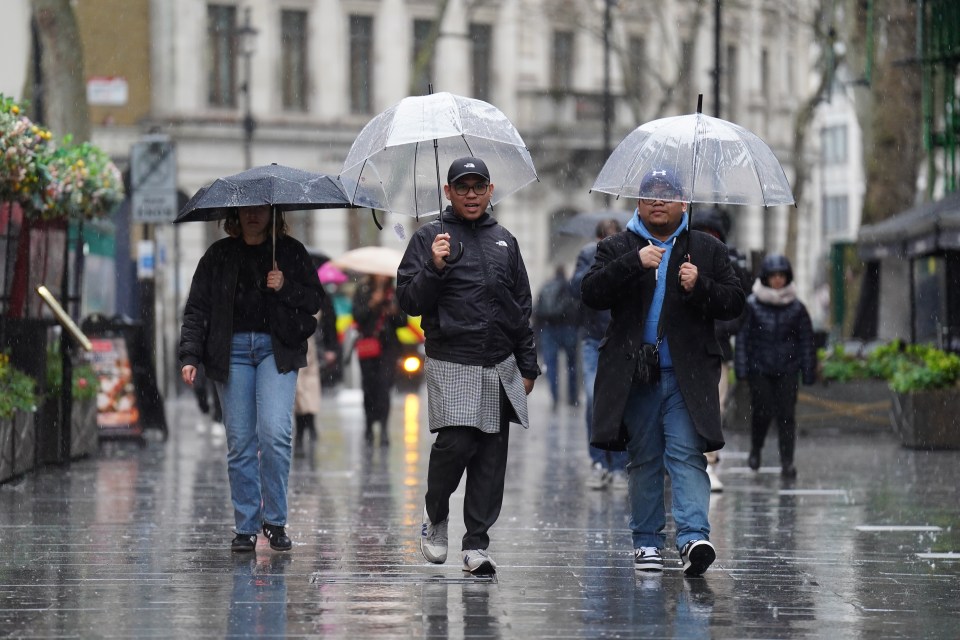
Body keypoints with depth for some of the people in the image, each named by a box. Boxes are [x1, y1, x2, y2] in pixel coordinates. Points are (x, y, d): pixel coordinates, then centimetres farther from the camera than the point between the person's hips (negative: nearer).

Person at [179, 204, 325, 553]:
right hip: (232, 350, 1)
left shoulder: (291, 252, 11)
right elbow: (197, 308, 9)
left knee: (274, 432, -16)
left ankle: (275, 520, -3)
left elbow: (315, 299, 9)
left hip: (277, 349, -1)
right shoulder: (219, 255, 11)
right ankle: (246, 527, 8)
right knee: (240, 442, 0)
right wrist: (190, 356, -1)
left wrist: (286, 288, -10)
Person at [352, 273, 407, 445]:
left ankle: (383, 426, -18)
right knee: (369, 387, 4)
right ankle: (369, 426, 20)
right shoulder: (362, 292, 5)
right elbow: (357, 316, -4)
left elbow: (403, 321, 8)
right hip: (368, 345, 0)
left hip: (388, 346, 0)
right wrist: (372, 304, -16)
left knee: (384, 385, -14)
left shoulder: (394, 294, 7)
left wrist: (395, 312, -11)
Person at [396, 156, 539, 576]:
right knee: (456, 442, -17)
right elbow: (408, 301, -1)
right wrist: (434, 268, -18)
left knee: (492, 456, 0)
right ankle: (435, 517, 9)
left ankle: (476, 544, 5)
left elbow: (523, 307, 21)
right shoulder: (429, 238, 4)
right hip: (451, 366, -4)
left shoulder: (504, 242, 17)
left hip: (500, 368, 4)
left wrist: (527, 365, 17)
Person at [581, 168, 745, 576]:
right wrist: (633, 263, -18)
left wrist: (700, 287, -11)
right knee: (644, 461, 7)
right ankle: (647, 542, 15)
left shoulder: (707, 250, 12)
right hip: (635, 376, 1)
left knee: (687, 454, -12)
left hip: (687, 375, -1)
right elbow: (592, 294, -6)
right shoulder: (616, 249, 10)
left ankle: (694, 537, -22)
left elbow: (734, 303, 7)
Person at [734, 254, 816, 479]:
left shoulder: (796, 308, 4)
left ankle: (787, 461, -2)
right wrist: (742, 368, -5)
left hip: (787, 369, 1)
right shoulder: (752, 305, -1)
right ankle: (755, 450, 24)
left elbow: (806, 341, 9)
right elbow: (742, 337, 1)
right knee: (762, 411, -3)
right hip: (759, 368, -1)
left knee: (786, 414, -5)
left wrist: (809, 372, 6)